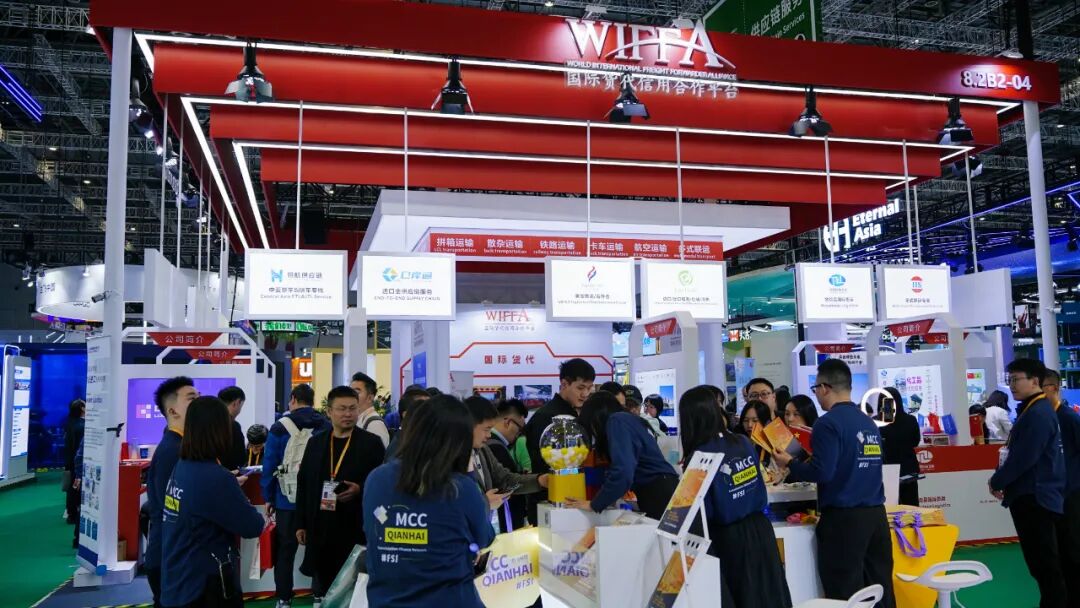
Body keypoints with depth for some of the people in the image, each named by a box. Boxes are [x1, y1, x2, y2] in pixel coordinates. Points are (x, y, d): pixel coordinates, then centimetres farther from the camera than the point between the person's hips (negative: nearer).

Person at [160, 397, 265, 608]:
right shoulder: (215, 478, -24)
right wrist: (258, 517, 3)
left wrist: (231, 486, 10)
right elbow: (252, 527, -16)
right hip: (205, 589, -8)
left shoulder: (180, 468, -1)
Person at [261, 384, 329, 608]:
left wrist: (268, 497, 2)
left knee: (285, 550, 11)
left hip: (288, 500, -2)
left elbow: (269, 464, -6)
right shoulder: (326, 426, -2)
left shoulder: (280, 427, -7)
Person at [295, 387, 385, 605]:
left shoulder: (371, 443, -3)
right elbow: (303, 484, 11)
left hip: (356, 528, -4)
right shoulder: (316, 442, 9)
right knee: (321, 586, 13)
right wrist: (301, 523, 9)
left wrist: (360, 490, -19)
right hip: (320, 528, 4)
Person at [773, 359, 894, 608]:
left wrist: (789, 463, -3)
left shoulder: (829, 423, -12)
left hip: (844, 517, -7)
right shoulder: (869, 423, 12)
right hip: (876, 513, 7)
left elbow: (822, 473, -18)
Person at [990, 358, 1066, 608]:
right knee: (1042, 561, 16)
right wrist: (1003, 480, 10)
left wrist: (997, 481, -9)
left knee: (1043, 562, -3)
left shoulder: (1038, 414, -18)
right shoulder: (1032, 410, 15)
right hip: (1032, 495, 10)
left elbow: (1023, 458, -22)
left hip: (1034, 497, -10)